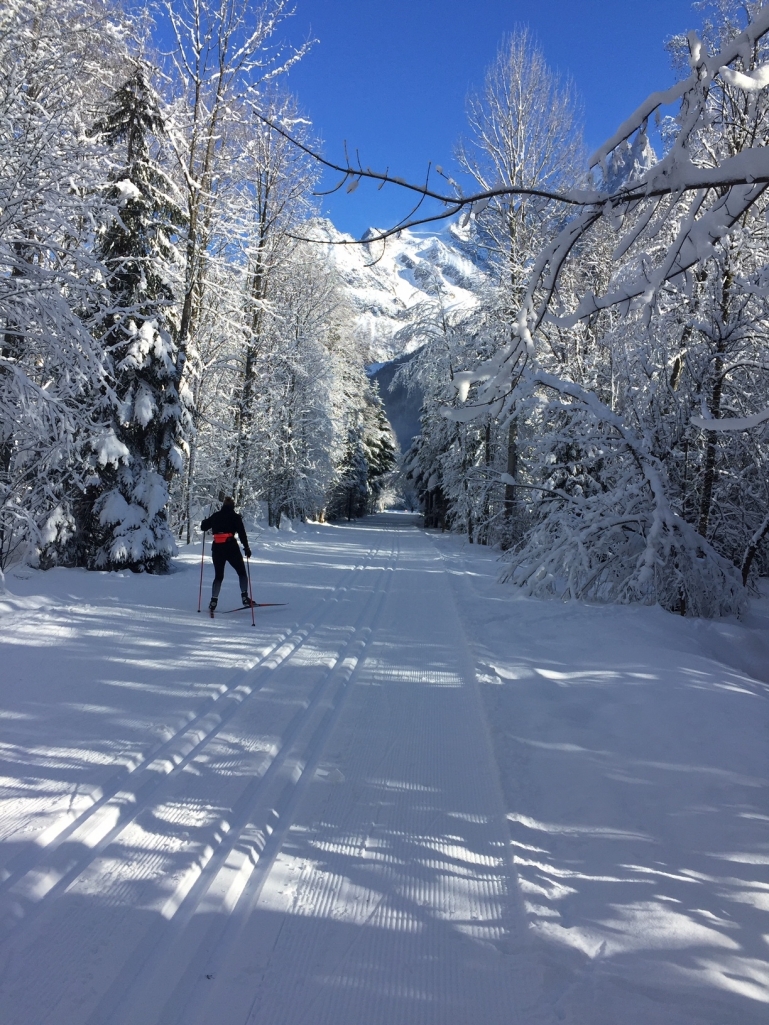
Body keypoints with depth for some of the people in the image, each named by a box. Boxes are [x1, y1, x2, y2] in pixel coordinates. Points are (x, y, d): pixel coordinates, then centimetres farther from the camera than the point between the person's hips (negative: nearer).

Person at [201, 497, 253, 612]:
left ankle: (213, 600, 0)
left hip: (217, 548, 3)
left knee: (218, 576, 14)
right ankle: (245, 597, -2)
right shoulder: (235, 516, 1)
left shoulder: (215, 516, 10)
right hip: (231, 547, -3)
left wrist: (206, 521, 39)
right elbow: (242, 533, -6)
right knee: (242, 573, 11)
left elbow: (203, 527, 17)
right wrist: (246, 547, -1)